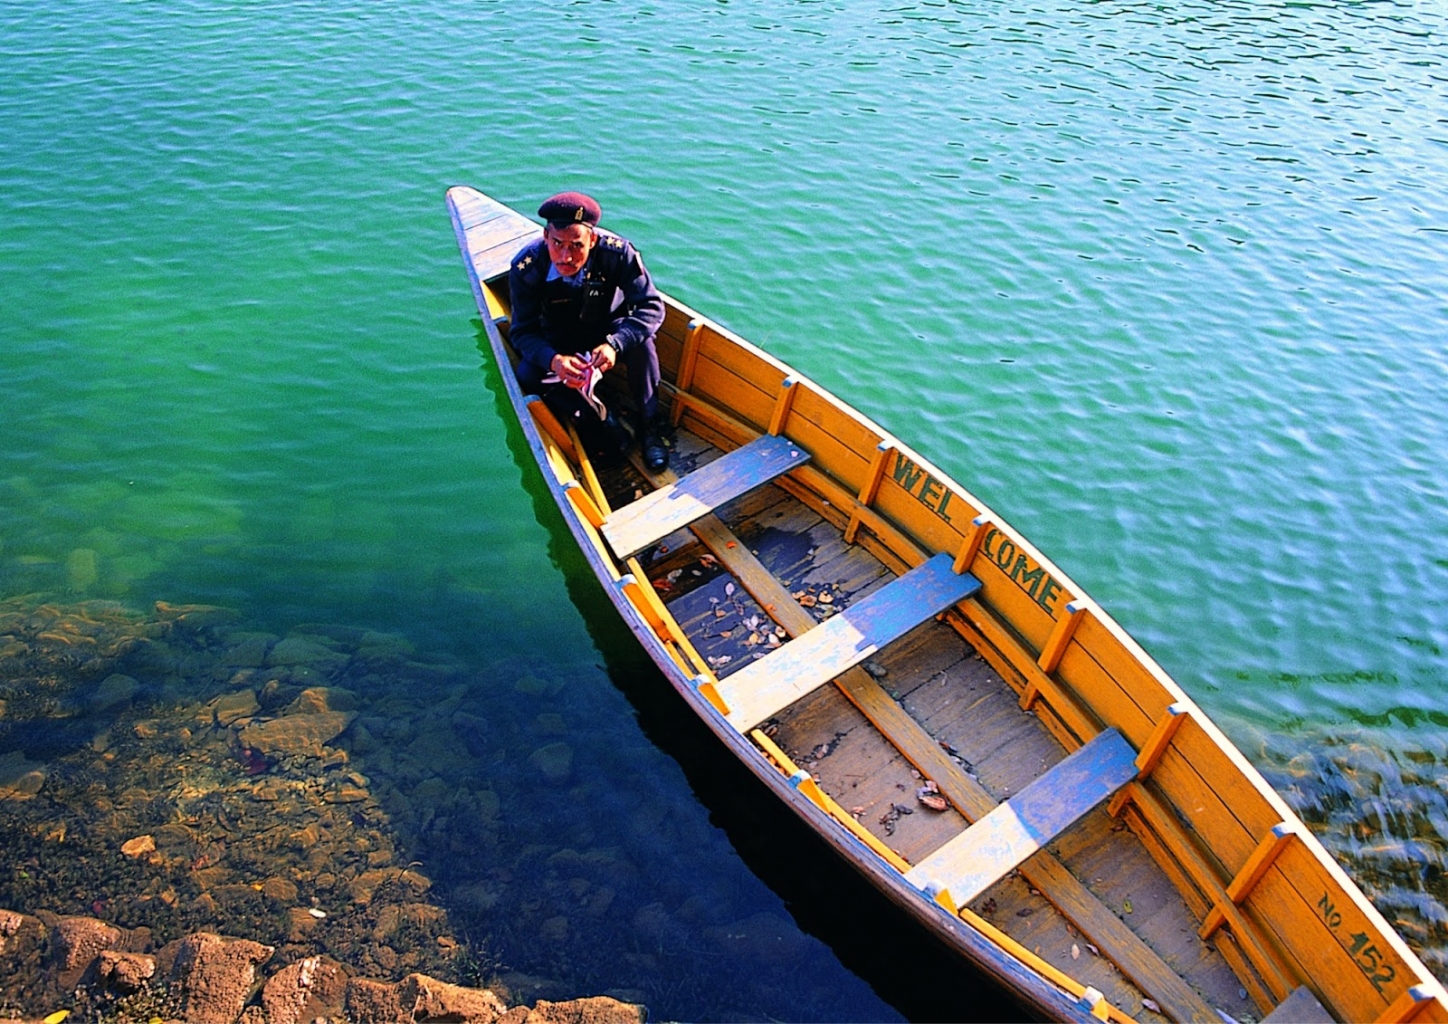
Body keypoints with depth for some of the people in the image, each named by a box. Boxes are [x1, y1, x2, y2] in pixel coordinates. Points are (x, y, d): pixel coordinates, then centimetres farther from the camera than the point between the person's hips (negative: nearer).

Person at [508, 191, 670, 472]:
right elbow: (522, 331, -22)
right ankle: (599, 423, -15)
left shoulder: (616, 252, -29)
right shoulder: (526, 267, -27)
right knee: (527, 375, -27)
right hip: (559, 341, 1)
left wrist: (614, 344, -46)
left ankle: (648, 429, -17)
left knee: (641, 341, -33)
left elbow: (651, 306, -28)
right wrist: (553, 360, -45)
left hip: (609, 329, -1)